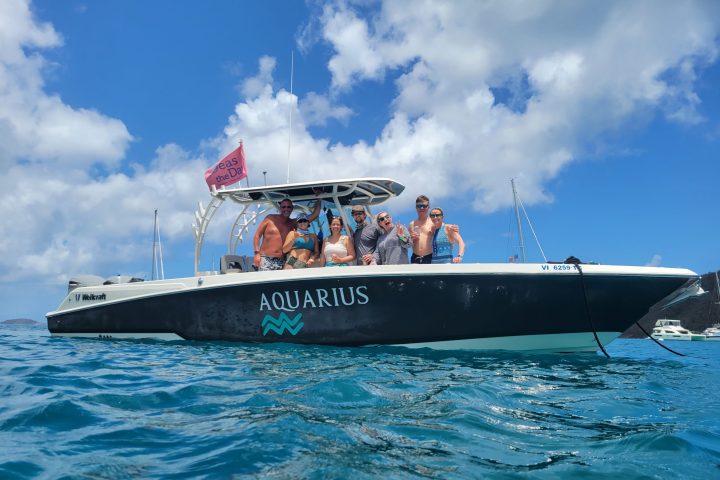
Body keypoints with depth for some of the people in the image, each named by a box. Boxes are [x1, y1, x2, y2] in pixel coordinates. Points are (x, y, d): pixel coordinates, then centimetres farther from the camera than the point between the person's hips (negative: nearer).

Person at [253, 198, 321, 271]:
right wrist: (257, 253, -5)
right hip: (265, 259, -2)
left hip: (281, 261, 3)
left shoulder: (293, 223, 12)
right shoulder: (270, 218, 5)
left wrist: (319, 200, 7)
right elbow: (257, 235, 5)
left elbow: (314, 215, 11)